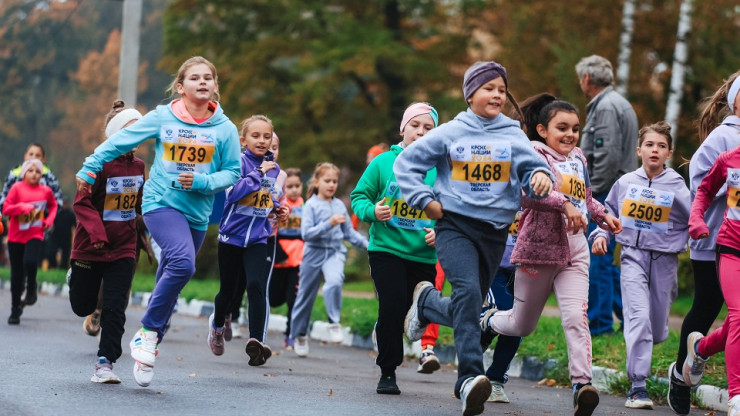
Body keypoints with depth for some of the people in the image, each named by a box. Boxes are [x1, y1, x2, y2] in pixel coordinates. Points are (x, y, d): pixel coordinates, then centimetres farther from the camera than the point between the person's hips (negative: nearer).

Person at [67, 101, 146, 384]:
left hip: (123, 248, 3)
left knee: (115, 307, -7)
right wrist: (96, 230, -29)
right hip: (90, 248, -3)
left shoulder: (138, 166, 3)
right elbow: (82, 202, -18)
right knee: (82, 306, 14)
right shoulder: (101, 164, -16)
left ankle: (105, 363, -2)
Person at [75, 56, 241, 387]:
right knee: (182, 262, -26)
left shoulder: (225, 128, 0)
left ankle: (148, 347, 19)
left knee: (170, 280, 9)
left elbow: (232, 172, 4)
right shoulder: (162, 118, -3)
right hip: (160, 202, -3)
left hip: (197, 211, 3)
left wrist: (201, 181, -13)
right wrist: (89, 170, 9)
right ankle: (148, 331, -12)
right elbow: (119, 142, 6)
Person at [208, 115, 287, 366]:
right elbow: (233, 192, -25)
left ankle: (257, 340, -24)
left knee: (256, 286, -19)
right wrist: (259, 173, -25)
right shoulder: (239, 162, -10)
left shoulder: (274, 168, 7)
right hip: (232, 234, -2)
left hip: (257, 238, 2)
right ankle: (217, 324, 44)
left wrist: (277, 207, 6)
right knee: (228, 290, 13)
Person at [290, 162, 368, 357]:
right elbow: (306, 233, -15)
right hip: (314, 252, -2)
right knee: (306, 295, 9)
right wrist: (329, 224, -24)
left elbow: (349, 232, 15)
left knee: (334, 281, -30)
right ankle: (299, 335, 26)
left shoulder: (339, 205, 5)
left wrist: (367, 244, 4)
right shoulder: (311, 205, -6)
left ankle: (334, 322, -18)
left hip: (335, 251, 2)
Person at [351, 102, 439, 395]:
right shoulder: (383, 162, 2)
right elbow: (359, 196, 7)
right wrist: (372, 212, -14)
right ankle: (387, 372, 2)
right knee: (392, 308, -10)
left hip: (424, 255, 2)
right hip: (387, 248, -2)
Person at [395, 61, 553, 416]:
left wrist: (541, 176, -30)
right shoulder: (450, 133, 1)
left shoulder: (513, 135, 5)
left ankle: (426, 302, 44)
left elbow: (532, 167, -7)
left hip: (495, 230, 3)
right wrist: (425, 201, -3)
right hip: (455, 225, -3)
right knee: (467, 292, -25)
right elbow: (406, 164, 7)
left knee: (467, 306, 11)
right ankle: (470, 377, -27)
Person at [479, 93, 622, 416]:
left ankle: (582, 385, -24)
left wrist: (602, 215, 20)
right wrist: (564, 204, -31)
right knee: (522, 325, 11)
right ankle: (489, 320, 44)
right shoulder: (534, 154, -7)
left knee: (576, 317, -16)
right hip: (539, 247, -4)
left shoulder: (578, 158, 15)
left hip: (574, 252, 4)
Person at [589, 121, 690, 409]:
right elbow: (609, 211, 17)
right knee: (638, 317, -17)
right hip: (633, 256, 0)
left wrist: (678, 243, -12)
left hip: (664, 259, 0)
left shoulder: (676, 186, -3)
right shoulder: (625, 183, 3)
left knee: (657, 330, 7)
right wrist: (601, 235, 3)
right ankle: (637, 386, -16)